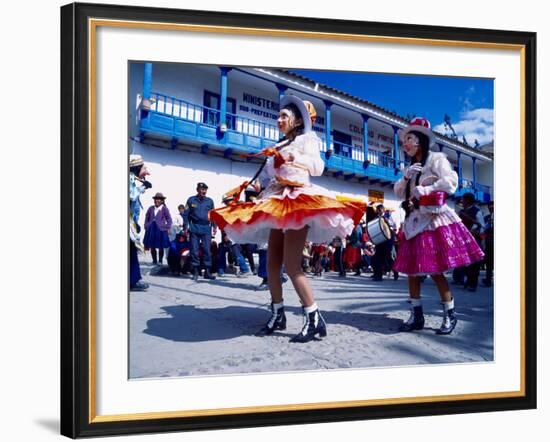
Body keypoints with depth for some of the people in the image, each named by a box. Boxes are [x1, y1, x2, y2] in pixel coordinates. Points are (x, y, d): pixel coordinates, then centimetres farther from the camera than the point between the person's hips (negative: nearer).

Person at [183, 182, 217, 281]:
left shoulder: (209, 201, 10)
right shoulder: (191, 200, 4)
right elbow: (186, 214, 6)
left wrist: (214, 227, 9)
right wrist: (186, 227, 0)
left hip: (206, 229, 1)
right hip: (194, 228, -1)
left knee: (207, 250, -1)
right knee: (194, 250, 0)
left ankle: (207, 271, 4)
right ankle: (195, 272, 6)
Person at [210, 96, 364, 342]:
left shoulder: (306, 138, 5)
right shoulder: (280, 145, 25)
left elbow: (318, 166, -9)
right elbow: (271, 175, 20)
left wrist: (293, 157, -20)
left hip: (298, 200, -8)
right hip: (278, 203, 8)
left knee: (291, 264, -17)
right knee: (272, 263, 3)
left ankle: (314, 318, -15)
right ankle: (277, 315, 12)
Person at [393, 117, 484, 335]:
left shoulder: (436, 159, -3)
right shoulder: (411, 167, 19)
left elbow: (450, 183, -15)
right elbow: (398, 192, 15)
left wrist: (423, 190, -13)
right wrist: (406, 177, -2)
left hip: (434, 221, -8)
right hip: (415, 222, 8)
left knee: (435, 271, -9)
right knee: (411, 269, 4)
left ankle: (450, 315, 3)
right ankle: (416, 316, 10)